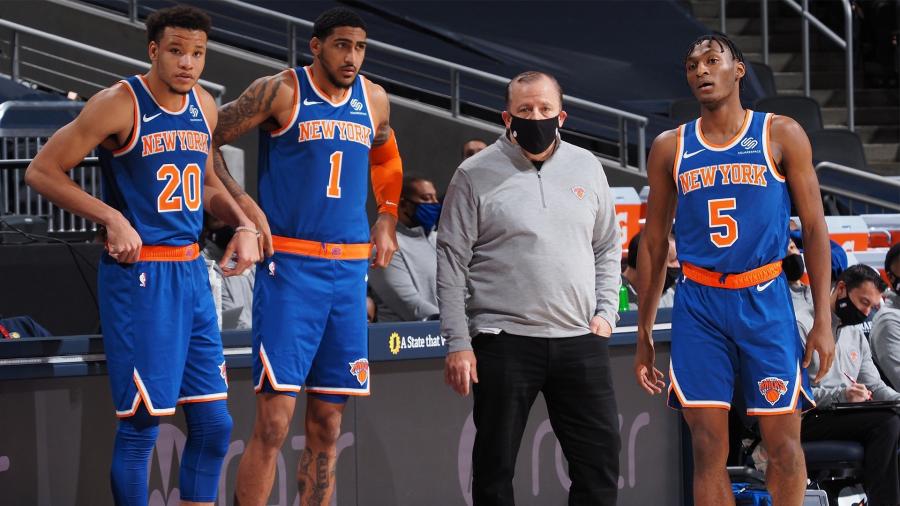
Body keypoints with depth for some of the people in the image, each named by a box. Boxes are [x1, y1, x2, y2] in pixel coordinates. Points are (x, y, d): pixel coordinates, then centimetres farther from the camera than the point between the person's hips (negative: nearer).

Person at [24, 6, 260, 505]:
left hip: (191, 272, 7)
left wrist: (243, 224, 9)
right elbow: (41, 171, -10)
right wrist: (111, 218, -17)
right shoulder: (119, 104, -11)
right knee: (142, 423, -5)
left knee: (213, 424, 7)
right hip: (139, 273, -7)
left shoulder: (204, 106, 9)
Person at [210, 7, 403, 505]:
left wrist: (387, 219, 19)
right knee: (273, 422, -11)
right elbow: (206, 140, -3)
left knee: (327, 425, 8)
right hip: (289, 267, -6)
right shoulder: (280, 91, -6)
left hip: (349, 271, 6)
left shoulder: (373, 99, 11)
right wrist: (245, 205, -10)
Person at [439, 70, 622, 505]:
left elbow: (607, 249, 18)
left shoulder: (586, 167, 10)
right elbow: (451, 263, -2)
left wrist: (606, 312, 5)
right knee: (495, 465, 3)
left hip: (580, 340, 3)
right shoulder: (476, 175, -2)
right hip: (504, 340, -3)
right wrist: (457, 343, -7)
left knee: (600, 459, 4)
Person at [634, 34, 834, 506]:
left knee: (783, 445, -1)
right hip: (698, 305, 2)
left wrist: (823, 319, -6)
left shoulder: (781, 135, 3)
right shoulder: (669, 148, 9)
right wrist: (644, 334, 10)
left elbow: (814, 229, 2)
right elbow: (653, 243, 14)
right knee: (708, 448, -3)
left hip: (765, 300, -1)